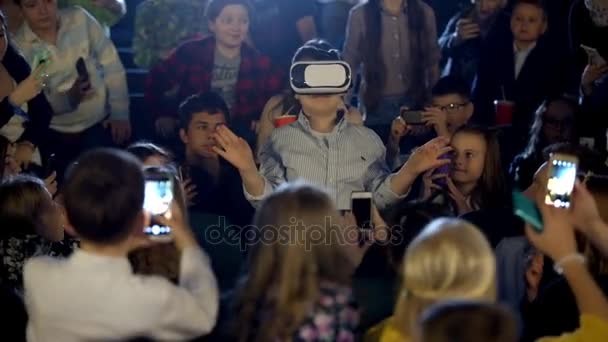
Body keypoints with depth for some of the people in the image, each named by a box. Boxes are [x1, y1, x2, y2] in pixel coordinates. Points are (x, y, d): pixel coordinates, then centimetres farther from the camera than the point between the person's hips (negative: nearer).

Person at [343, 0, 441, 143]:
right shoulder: (360, 15, -7)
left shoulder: (424, 12, -1)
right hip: (376, 106, -1)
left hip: (416, 104, 1)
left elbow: (433, 62, 8)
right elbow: (350, 64, 2)